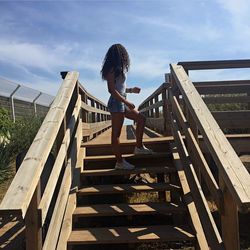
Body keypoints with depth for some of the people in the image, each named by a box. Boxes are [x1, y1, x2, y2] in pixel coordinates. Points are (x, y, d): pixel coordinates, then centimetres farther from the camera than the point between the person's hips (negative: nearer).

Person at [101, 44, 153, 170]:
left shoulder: (118, 69, 14)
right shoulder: (112, 70, -14)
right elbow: (112, 90, -20)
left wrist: (131, 90, 24)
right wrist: (127, 102, -20)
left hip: (121, 103, 10)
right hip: (116, 103, -10)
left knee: (141, 119, 15)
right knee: (116, 133, -2)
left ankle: (139, 147, 22)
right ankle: (120, 162, 7)